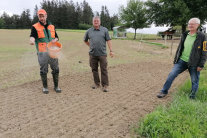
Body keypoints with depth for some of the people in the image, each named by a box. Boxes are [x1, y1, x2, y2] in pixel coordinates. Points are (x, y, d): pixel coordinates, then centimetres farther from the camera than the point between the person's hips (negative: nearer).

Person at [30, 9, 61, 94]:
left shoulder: (52, 26, 14)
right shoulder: (35, 27, 1)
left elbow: (56, 37, 21)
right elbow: (32, 36, -15)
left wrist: (55, 40, -3)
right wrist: (32, 40, -38)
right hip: (42, 52, -3)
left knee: (55, 69, 6)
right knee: (43, 70, 4)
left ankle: (56, 86, 21)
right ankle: (45, 87, 21)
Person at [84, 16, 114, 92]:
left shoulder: (104, 30, 5)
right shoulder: (89, 31, 10)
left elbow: (108, 40, 1)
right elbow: (85, 40, 25)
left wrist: (111, 50, -7)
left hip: (102, 54, -2)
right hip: (92, 54, 3)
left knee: (104, 70, -1)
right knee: (94, 69, 10)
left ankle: (105, 85, 6)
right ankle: (96, 83, 24)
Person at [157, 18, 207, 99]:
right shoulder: (185, 35, 8)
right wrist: (176, 59, 13)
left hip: (194, 63, -3)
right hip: (182, 60, 4)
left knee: (194, 81, 8)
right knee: (172, 74, -4)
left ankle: (192, 97, 28)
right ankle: (164, 92, 8)